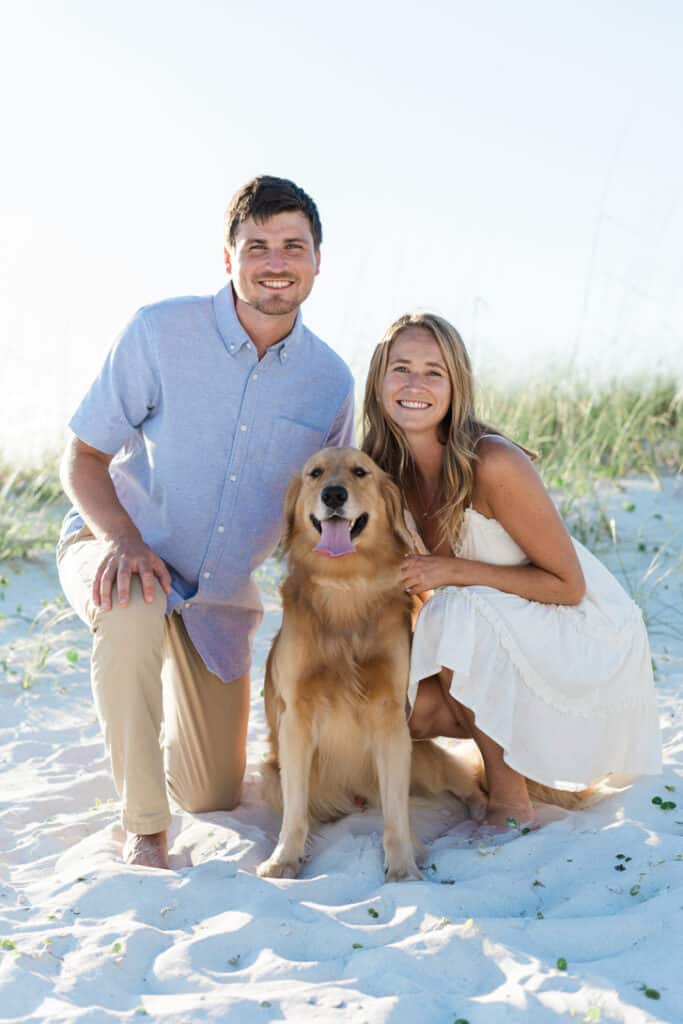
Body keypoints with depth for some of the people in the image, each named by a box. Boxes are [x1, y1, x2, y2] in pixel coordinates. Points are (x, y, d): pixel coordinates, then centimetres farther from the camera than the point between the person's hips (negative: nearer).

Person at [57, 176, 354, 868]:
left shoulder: (330, 381, -7)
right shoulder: (160, 332, -18)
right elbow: (83, 458, -13)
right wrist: (123, 539, -32)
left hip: (221, 592, 4)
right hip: (116, 550, -3)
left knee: (215, 799, 7)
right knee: (133, 607, -42)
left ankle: (164, 712, 42)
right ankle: (143, 830, -25)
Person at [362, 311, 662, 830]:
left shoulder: (494, 465, -26)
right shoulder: (389, 472, -6)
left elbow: (568, 585, -20)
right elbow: (415, 580, 6)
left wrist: (455, 571, -26)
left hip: (584, 631, -7)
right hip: (497, 636, 7)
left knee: (458, 620, -31)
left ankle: (513, 804, -15)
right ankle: (527, 737, 16)